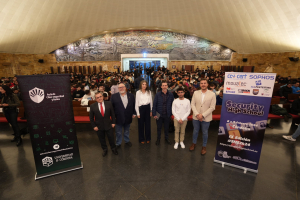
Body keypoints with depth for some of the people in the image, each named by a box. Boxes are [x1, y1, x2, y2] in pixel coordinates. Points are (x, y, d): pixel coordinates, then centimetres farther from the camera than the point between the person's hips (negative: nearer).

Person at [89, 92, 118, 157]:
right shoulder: (92, 106, -9)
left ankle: (113, 148, 39)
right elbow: (91, 117, -1)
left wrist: (113, 122, -2)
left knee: (111, 138, 13)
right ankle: (105, 149, 41)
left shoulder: (109, 104, -8)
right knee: (101, 139, 16)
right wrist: (94, 126, -5)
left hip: (108, 125, 0)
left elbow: (112, 114, 0)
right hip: (99, 127, 0)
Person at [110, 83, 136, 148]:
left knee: (127, 131, 21)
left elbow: (134, 105, 5)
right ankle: (118, 143, 33)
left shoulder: (131, 95, 1)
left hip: (128, 117, 2)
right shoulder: (114, 96, -6)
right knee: (118, 132, 13)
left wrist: (134, 113, 3)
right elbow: (111, 107, -4)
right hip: (118, 118, -2)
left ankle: (127, 141, 43)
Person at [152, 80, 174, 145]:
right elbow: (154, 104, -7)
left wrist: (171, 113, -2)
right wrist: (154, 114, -10)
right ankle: (158, 139, 34)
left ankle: (166, 138, 39)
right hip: (159, 114, -1)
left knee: (167, 127, 18)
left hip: (167, 115, 1)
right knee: (159, 127, 15)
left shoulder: (170, 94, -6)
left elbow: (172, 104, 0)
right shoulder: (157, 94, -9)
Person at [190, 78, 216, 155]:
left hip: (206, 118, -2)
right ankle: (194, 144, 38)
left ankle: (204, 147, 32)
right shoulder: (196, 93, 0)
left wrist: (202, 115, -16)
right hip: (196, 117, 2)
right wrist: (197, 114, -12)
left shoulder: (212, 94, -7)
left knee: (205, 133, 12)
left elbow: (212, 107, -10)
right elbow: (192, 104, -1)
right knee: (195, 131, 17)